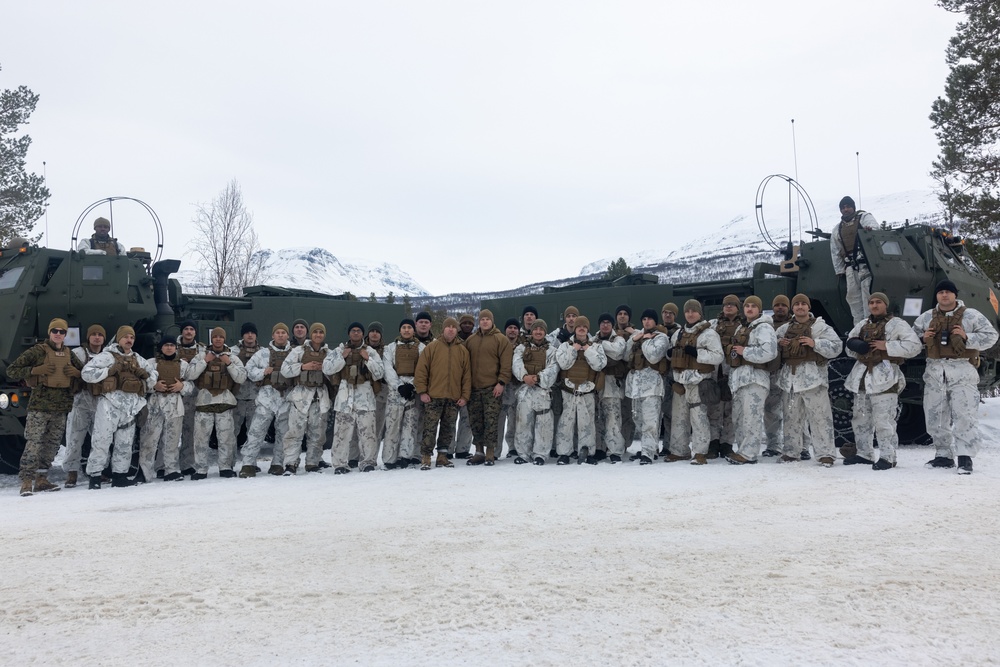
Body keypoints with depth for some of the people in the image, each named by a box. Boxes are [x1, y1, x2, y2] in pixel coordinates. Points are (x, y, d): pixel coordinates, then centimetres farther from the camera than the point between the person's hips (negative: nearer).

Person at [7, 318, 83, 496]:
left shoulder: (69, 354, 13)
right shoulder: (37, 351, -1)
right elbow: (11, 371, -1)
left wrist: (76, 372, -2)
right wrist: (35, 370, -14)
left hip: (61, 408, 5)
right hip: (39, 406, -5)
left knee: (52, 445, 8)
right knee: (33, 444, -11)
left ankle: (41, 480, 16)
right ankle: (27, 481, -7)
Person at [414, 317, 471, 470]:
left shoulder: (463, 351, 9)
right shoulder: (432, 347, 2)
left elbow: (467, 375, 9)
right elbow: (421, 370, -1)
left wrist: (465, 396, 3)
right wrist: (422, 391, -7)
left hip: (454, 398, 3)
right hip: (433, 397, -3)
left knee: (448, 429, 9)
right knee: (430, 428, -3)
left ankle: (442, 456, 19)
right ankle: (425, 458, 3)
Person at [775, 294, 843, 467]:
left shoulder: (820, 326, 2)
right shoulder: (784, 329, 15)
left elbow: (836, 346, -5)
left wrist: (815, 343, -17)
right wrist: (778, 343, 1)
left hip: (812, 376, -5)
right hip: (790, 376, 5)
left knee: (820, 416, -5)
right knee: (791, 416, 11)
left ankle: (825, 454, -1)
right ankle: (791, 451, 20)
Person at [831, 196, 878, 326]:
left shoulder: (865, 217, 8)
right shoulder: (837, 228, 20)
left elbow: (876, 229, -10)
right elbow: (835, 251, 20)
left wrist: (870, 230, -35)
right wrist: (839, 270, 14)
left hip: (865, 263, -5)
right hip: (850, 266, 5)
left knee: (867, 292, -13)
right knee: (853, 296, 2)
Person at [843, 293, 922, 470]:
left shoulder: (896, 324, -3)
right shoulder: (862, 326, 17)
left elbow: (914, 346, -12)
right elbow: (850, 345, 22)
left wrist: (887, 346, -17)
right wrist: (858, 346, 0)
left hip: (884, 377, -7)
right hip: (862, 376, 7)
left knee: (883, 421, -9)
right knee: (861, 418, 13)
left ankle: (888, 457, -1)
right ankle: (864, 454, 23)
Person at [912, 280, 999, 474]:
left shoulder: (971, 315, 1)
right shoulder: (926, 317, 11)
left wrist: (967, 338, -15)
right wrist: (923, 338, -2)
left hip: (962, 371, -4)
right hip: (935, 370, 4)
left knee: (964, 415, -9)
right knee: (935, 416, 7)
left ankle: (965, 457, -4)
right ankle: (944, 455, 18)